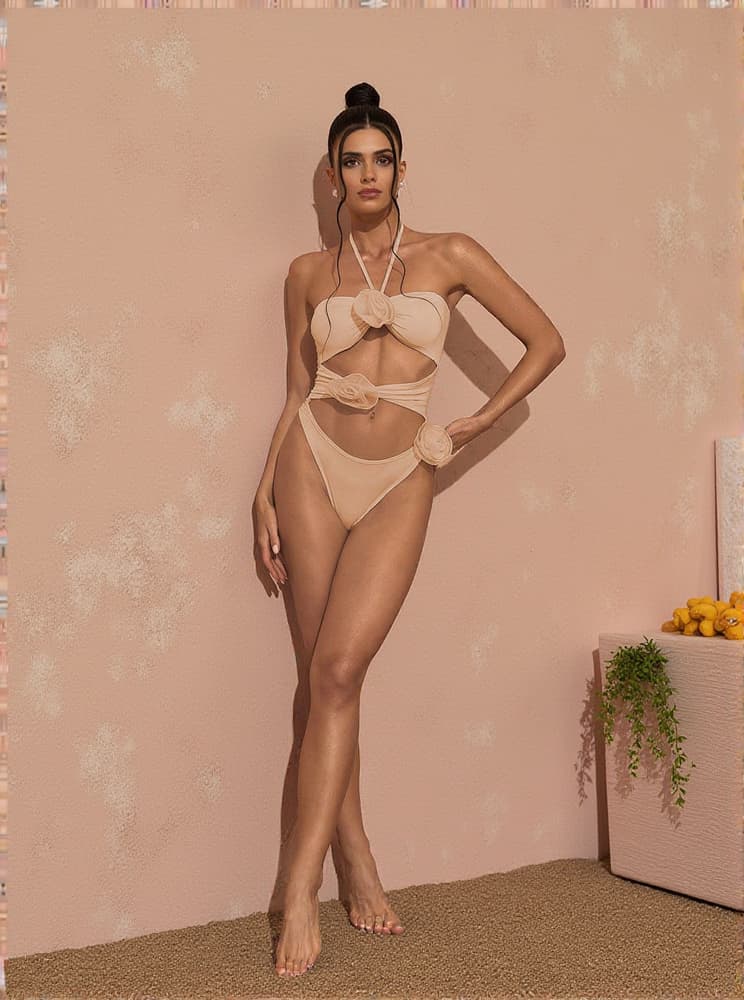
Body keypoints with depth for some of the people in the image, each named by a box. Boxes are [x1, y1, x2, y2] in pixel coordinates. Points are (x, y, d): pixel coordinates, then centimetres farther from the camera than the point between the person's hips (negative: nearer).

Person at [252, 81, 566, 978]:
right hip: (314, 463, 2)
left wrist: (476, 422, 4)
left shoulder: (450, 256, 5)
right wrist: (266, 494, 5)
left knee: (338, 669, -14)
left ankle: (301, 888, -9)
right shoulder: (309, 273, 11)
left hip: (400, 480, -2)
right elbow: (298, 390, 13)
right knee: (321, 673, -1)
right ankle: (355, 864, 11)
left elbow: (546, 343, 8)